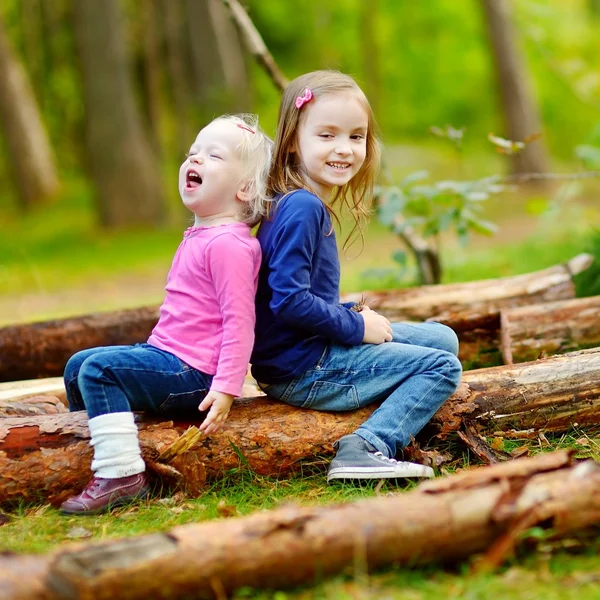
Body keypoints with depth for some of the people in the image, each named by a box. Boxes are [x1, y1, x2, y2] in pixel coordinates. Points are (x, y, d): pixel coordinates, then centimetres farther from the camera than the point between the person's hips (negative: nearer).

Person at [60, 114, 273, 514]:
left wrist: (226, 388, -26)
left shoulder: (228, 244, -15)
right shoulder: (198, 237, 17)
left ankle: (122, 474, -26)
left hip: (191, 374, -10)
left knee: (98, 367, -24)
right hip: (167, 355, 10)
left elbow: (239, 321, -21)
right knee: (77, 366, 16)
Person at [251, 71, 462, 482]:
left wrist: (353, 316, 4)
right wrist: (356, 327, -15)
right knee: (442, 368, -6)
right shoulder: (302, 209, -20)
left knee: (443, 338, 17)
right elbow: (289, 301, -27)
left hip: (317, 351, 10)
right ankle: (367, 449, -20)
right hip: (302, 371, -10)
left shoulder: (309, 206, 11)